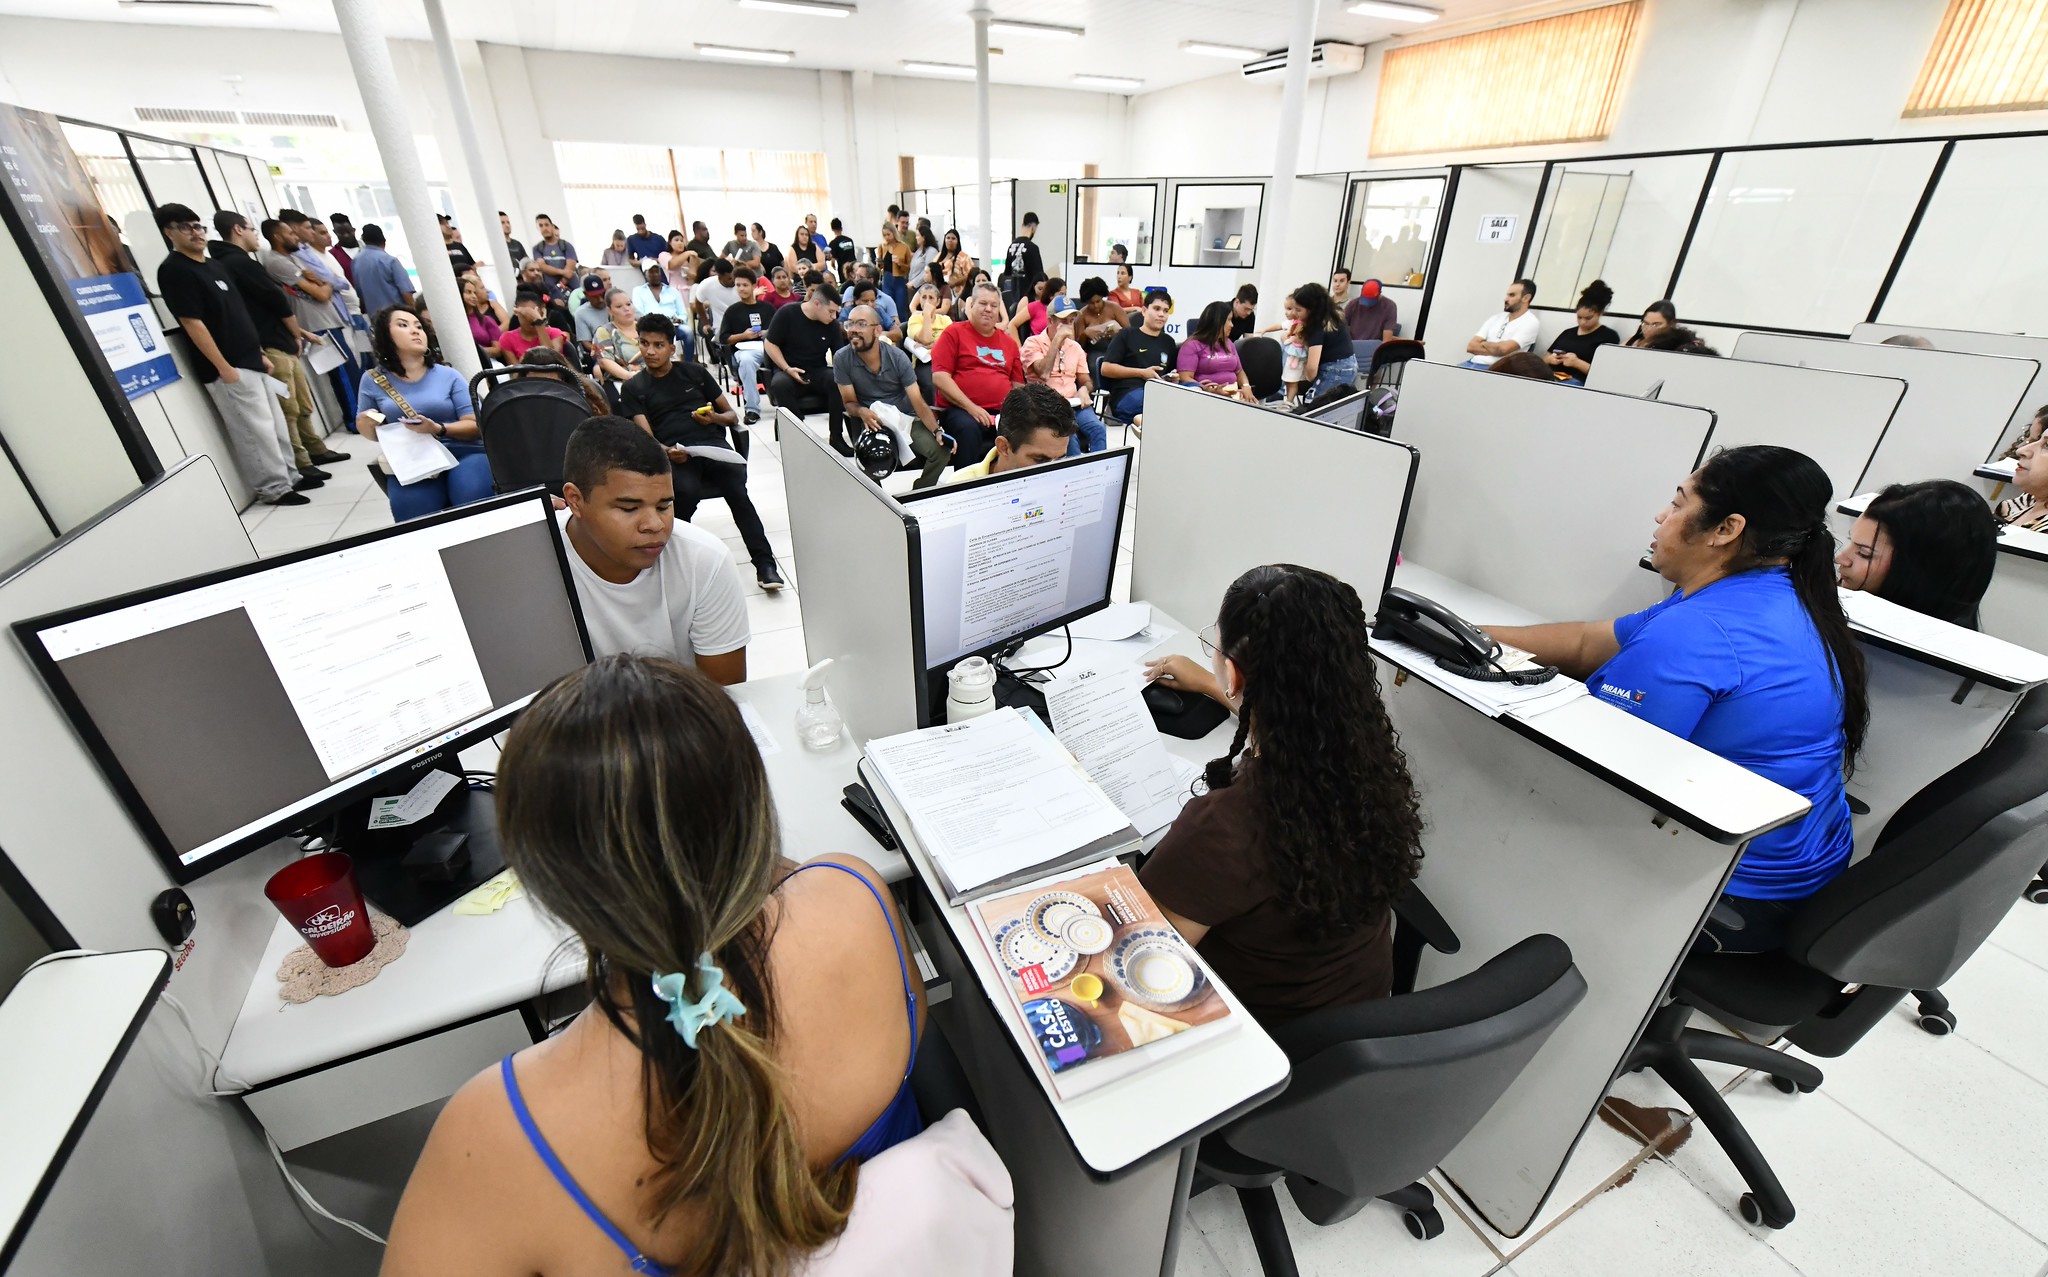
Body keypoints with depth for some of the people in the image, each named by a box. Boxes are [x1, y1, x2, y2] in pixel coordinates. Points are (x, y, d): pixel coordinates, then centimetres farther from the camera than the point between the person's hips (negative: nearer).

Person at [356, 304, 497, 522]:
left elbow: (476, 425, 1)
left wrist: (439, 429, -16)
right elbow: (368, 431, 22)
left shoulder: (448, 375, 8)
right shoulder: (374, 380, 12)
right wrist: (366, 424, -2)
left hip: (463, 454, 0)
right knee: (415, 515, -28)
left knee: (473, 499, -31)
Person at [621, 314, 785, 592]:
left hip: (712, 444, 1)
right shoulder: (633, 388, 16)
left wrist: (716, 418, -1)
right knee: (686, 491, -36)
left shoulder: (695, 372, 22)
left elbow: (733, 416, 23)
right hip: (673, 454, -1)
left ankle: (765, 563, -35)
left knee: (736, 487, -32)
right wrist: (666, 452, -20)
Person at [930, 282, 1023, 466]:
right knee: (968, 428, -37)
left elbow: (1017, 384, 21)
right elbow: (939, 377, -2)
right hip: (960, 410, -3)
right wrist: (971, 407, -12)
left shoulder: (1009, 342, 21)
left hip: (1002, 412, 4)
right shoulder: (954, 333, 8)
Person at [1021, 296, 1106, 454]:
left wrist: (1084, 389, -5)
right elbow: (1043, 374, -16)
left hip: (1074, 404, 5)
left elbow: (1087, 381, 21)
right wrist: (1058, 338, -11)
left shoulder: (1075, 347, 19)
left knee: (1098, 429, -26)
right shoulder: (1033, 343, 2)